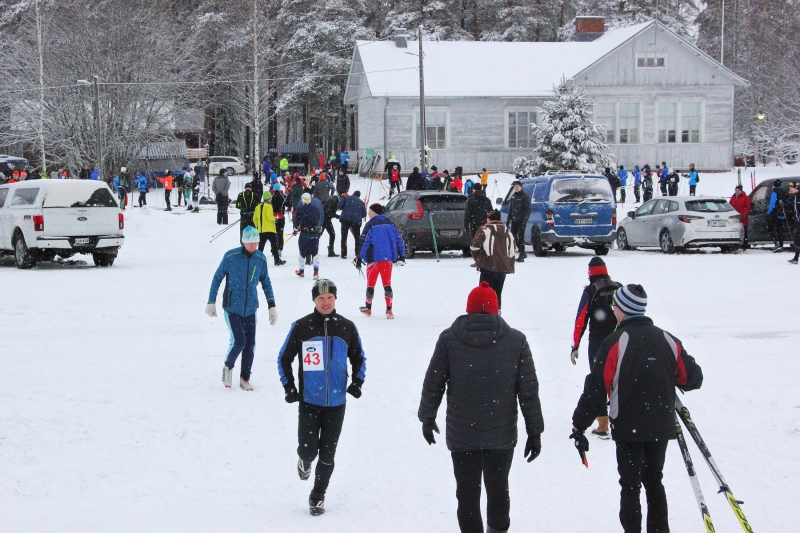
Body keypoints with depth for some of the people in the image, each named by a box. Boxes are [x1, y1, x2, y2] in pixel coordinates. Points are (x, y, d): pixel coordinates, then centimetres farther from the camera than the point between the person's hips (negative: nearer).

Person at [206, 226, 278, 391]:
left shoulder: (260, 258, -1)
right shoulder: (230, 256, -12)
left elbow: (266, 282, 11)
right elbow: (217, 278, -2)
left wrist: (272, 305, 7)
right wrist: (211, 302, -1)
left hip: (250, 308, 4)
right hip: (232, 307, -4)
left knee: (250, 344, 2)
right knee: (239, 341, -13)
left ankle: (245, 378, 17)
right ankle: (228, 367, 15)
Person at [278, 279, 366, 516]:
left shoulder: (347, 327, 1)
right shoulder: (301, 327, -4)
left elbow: (359, 358, 14)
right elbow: (284, 359, 6)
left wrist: (357, 381, 0)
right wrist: (288, 387, -2)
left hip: (336, 403, 1)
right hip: (308, 401, -1)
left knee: (327, 454, 4)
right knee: (308, 450, -6)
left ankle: (318, 496, 21)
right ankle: (305, 460, 31)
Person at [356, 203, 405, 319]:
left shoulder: (370, 225, -7)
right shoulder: (390, 224, 9)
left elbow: (364, 243, -10)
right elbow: (399, 240, 10)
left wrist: (360, 258, -7)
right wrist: (402, 256, 16)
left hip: (374, 259, -4)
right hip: (388, 259, 4)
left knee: (371, 284, 11)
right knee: (387, 285, 3)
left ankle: (368, 308, 22)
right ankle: (389, 310, -6)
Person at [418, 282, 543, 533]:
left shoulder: (449, 339, -6)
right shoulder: (516, 340, -4)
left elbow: (432, 384, 0)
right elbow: (529, 390, -2)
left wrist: (427, 418, 16)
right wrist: (534, 432, 6)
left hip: (462, 436, -1)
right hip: (502, 435, 1)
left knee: (468, 494, 6)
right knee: (499, 489, 19)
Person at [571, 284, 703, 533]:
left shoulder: (616, 342, -11)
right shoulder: (667, 340, 3)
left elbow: (596, 388, -13)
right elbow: (693, 378, 6)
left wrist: (580, 424, -7)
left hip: (629, 428, -5)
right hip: (661, 426, 5)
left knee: (630, 486, 2)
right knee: (653, 480, 19)